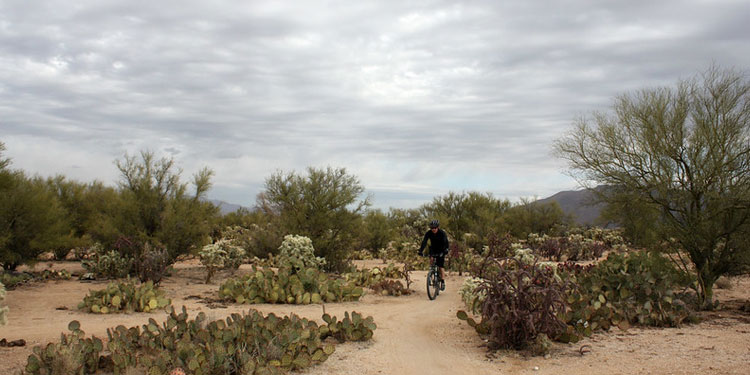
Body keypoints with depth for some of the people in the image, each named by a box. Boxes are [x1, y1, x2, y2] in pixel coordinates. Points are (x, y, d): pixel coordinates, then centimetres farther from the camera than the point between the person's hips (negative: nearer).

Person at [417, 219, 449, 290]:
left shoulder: (442, 233, -23)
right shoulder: (428, 233, -17)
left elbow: (446, 242, -33)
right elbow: (424, 242, -26)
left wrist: (446, 250, -50)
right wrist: (420, 250, -41)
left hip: (441, 251, -3)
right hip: (433, 250, 3)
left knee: (440, 267, -8)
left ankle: (443, 282, 2)